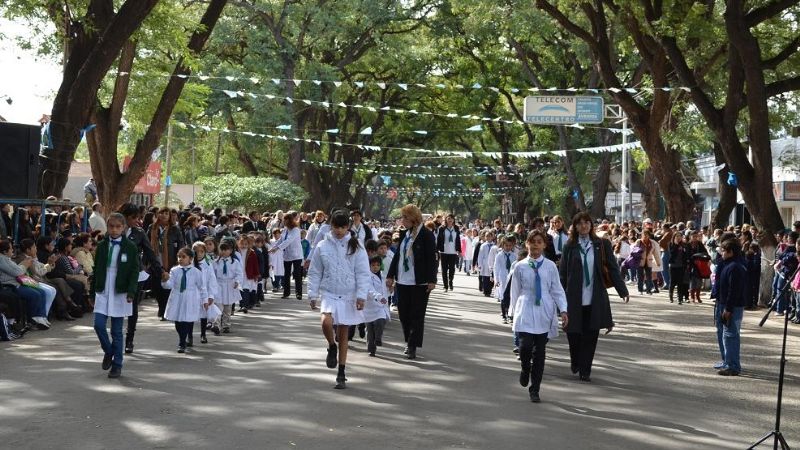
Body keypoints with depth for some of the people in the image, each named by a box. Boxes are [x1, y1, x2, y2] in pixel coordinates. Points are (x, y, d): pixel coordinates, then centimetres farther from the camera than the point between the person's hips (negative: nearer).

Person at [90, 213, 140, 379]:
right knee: (99, 325, -7)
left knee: (117, 330, 2)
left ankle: (117, 364, 13)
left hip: (120, 292, -3)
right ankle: (108, 352, 21)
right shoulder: (102, 246, 6)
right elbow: (96, 269, 11)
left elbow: (134, 271, -4)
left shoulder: (130, 247, -3)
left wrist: (131, 292, -15)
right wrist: (92, 291, 10)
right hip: (102, 291, 3)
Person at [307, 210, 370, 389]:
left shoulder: (356, 247, -1)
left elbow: (363, 273, -2)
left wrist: (361, 295, -11)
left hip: (349, 296, 0)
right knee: (327, 322, -27)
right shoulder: (322, 247, 2)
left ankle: (341, 374, 16)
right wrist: (313, 294, 4)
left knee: (343, 334, 6)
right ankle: (332, 347, 6)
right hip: (328, 293, 0)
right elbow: (315, 272, 8)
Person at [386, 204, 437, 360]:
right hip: (403, 281, 7)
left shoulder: (426, 235, -9)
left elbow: (432, 258, -11)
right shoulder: (404, 234, 11)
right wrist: (391, 276, 15)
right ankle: (409, 341, 24)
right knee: (403, 313, 9)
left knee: (417, 315, -1)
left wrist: (431, 280, -15)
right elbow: (397, 255, 17)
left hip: (419, 283, -7)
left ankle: (412, 346, 2)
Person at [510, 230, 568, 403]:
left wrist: (563, 310, -8)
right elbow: (515, 292, 10)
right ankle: (525, 369, 18)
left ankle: (534, 390, 15)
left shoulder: (550, 266, 2)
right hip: (526, 312, -1)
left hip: (544, 313, 1)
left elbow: (557, 290, 2)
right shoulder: (520, 267, 3)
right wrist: (516, 312, 11)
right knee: (526, 346, -17)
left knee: (539, 351, 4)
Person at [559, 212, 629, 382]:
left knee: (590, 335, 2)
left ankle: (585, 371, 13)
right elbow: (563, 273, 3)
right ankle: (575, 362, 31)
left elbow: (612, 269, 1)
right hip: (574, 298, 0)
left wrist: (623, 291, -8)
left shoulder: (602, 245, 2)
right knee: (573, 333, 3)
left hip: (595, 298, 0)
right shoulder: (570, 247, 2)